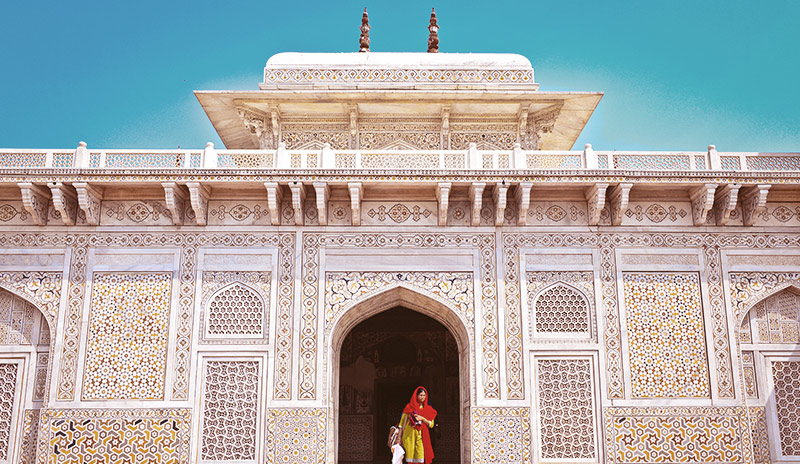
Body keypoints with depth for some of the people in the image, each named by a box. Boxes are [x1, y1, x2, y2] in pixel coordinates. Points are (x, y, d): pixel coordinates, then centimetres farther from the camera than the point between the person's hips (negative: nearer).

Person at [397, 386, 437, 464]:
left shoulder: (428, 409, 12)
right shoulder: (410, 407, 8)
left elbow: (431, 424, 6)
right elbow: (402, 423, 8)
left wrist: (422, 418, -10)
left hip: (421, 436, 1)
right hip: (410, 435, -1)